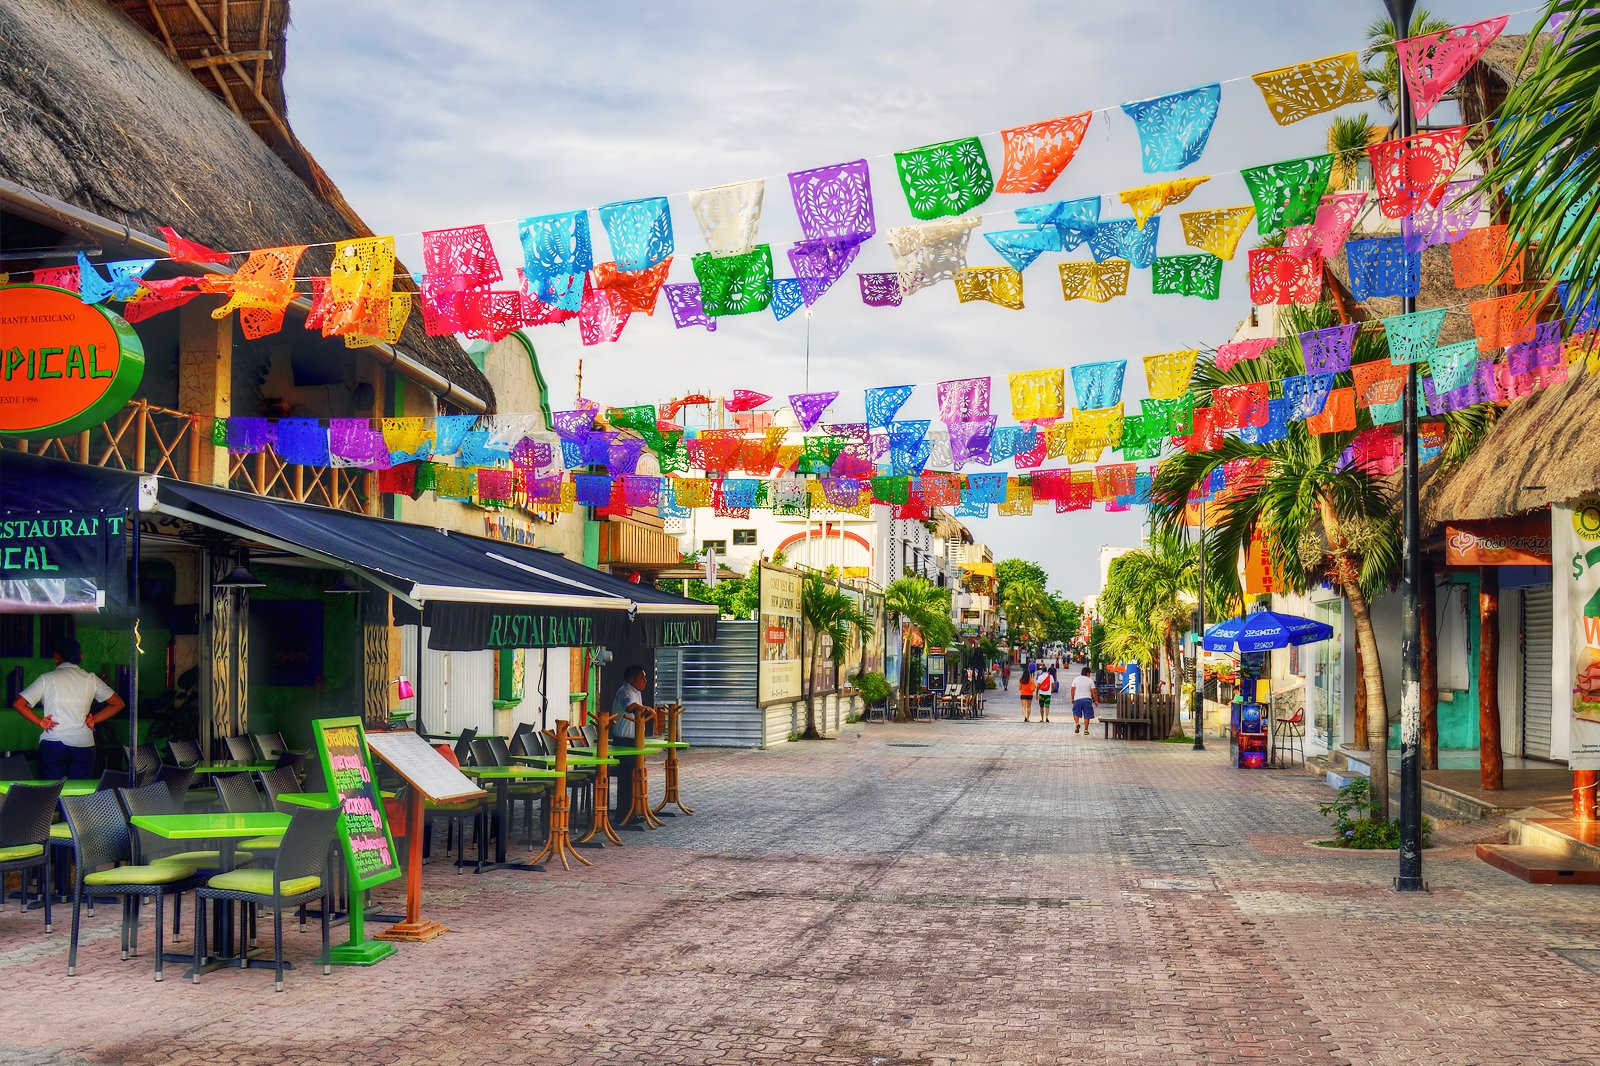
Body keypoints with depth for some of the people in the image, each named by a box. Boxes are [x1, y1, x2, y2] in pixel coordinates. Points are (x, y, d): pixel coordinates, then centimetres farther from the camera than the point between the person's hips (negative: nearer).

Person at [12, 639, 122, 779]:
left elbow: (18, 703, -3)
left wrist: (40, 721, 2)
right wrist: (94, 719, 9)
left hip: (52, 744, -1)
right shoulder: (90, 679, 4)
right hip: (84, 745, 1)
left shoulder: (46, 678, 0)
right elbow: (118, 704, 7)